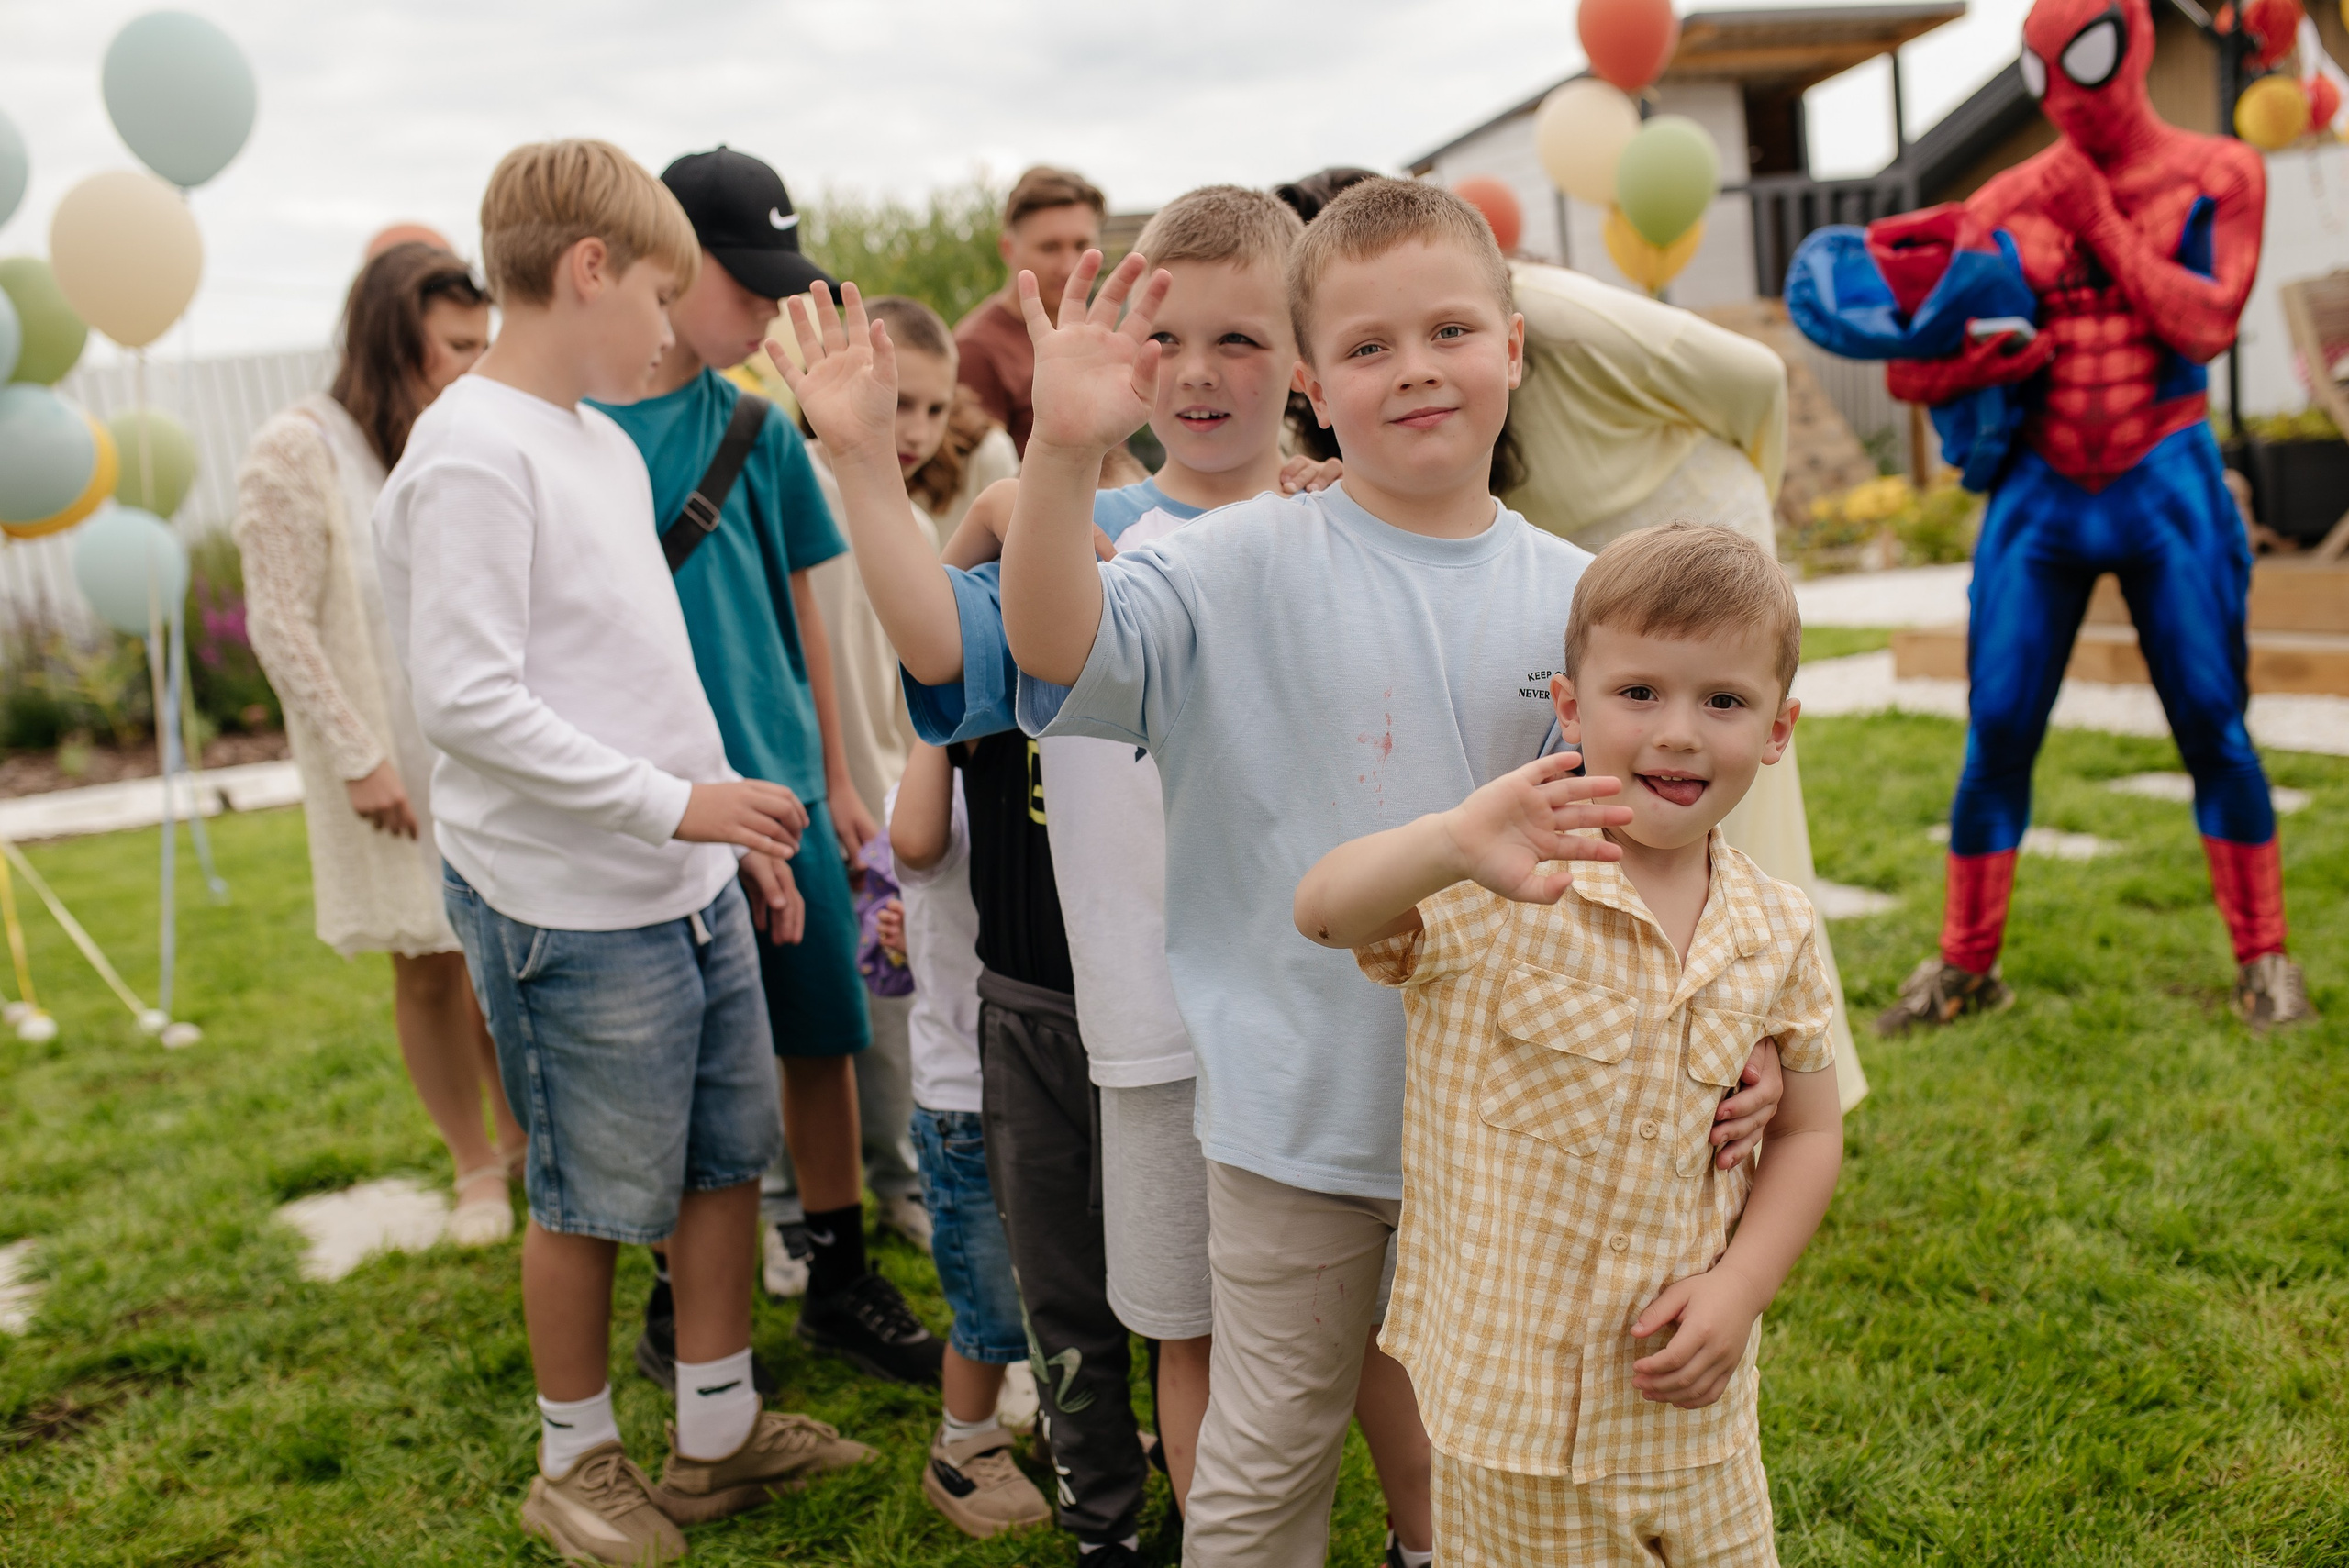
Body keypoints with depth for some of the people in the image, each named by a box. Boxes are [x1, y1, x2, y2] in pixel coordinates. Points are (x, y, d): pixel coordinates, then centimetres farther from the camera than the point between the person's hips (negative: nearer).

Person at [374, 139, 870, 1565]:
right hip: (571, 903, -8)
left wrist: (732, 830, 17)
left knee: (729, 1155, 15)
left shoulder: (606, 442, 12)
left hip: (688, 881, 9)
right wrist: (672, 804, -20)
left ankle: (720, 1433, 31)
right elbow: (466, 697, -21)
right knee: (594, 1198, 6)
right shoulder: (476, 454, -16)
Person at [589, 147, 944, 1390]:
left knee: (819, 1035, 9)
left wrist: (835, 774, 12)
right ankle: (679, 1300, 28)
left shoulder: (758, 425, 4)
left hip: (779, 784, 3)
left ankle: (840, 1278, 26)